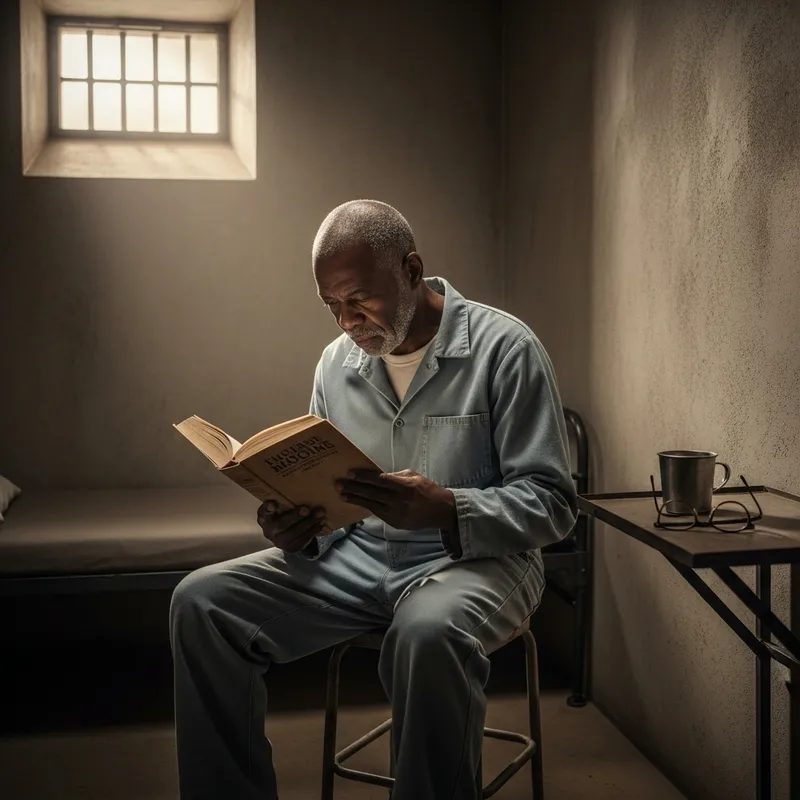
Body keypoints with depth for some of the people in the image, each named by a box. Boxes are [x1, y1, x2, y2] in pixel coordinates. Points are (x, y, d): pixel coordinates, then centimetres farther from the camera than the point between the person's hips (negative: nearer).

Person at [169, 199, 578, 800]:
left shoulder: (503, 348, -9)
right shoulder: (338, 360, 8)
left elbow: (553, 503, -12)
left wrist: (444, 509, -28)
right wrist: (296, 529, -10)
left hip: (473, 558, -5)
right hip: (356, 554, 5)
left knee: (428, 633, -40)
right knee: (200, 604, -14)